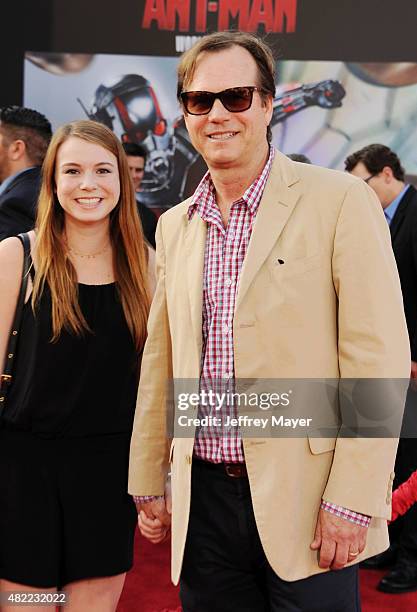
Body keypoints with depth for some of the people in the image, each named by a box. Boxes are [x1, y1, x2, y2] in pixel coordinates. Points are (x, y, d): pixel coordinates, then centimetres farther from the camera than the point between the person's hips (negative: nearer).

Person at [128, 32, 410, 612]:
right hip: (204, 497, 5)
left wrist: (352, 501, -14)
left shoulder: (340, 201, -8)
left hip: (303, 498, -4)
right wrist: (147, 483, 15)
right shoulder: (175, 226, 10)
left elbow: (378, 359, -11)